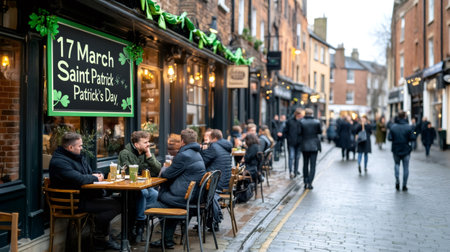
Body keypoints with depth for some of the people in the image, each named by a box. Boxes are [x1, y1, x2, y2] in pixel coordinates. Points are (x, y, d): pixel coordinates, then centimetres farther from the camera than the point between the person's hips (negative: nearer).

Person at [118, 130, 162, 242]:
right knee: (143, 193, -34)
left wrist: (149, 156, -7)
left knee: (155, 194, -27)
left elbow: (158, 171, -1)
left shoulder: (149, 153, 12)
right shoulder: (125, 153, -3)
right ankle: (140, 224, -17)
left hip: (146, 186, 5)